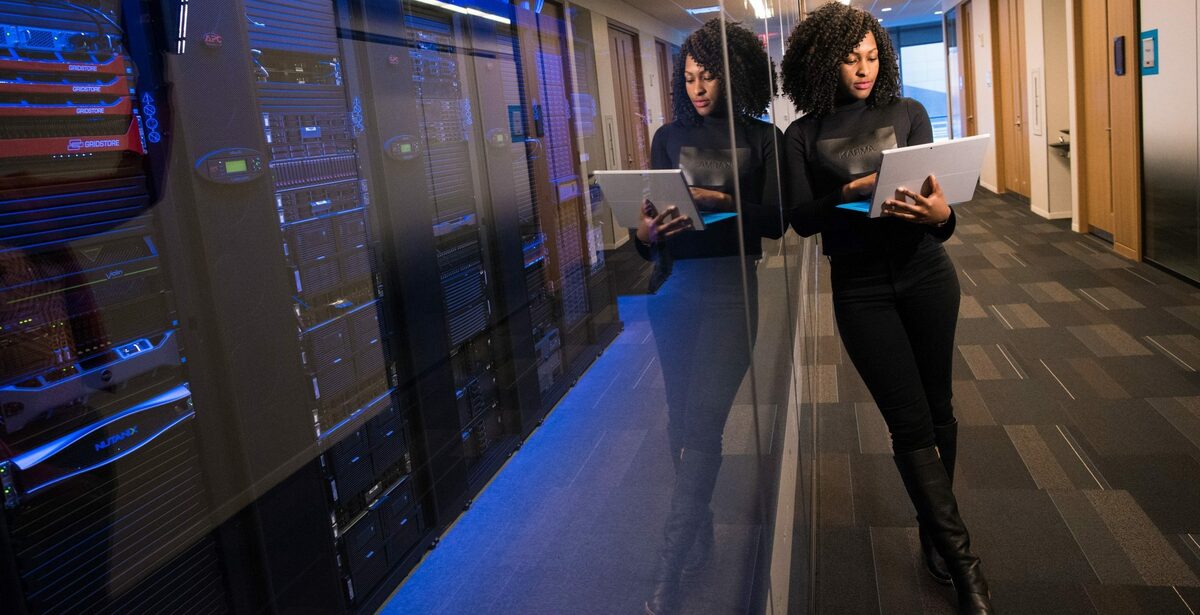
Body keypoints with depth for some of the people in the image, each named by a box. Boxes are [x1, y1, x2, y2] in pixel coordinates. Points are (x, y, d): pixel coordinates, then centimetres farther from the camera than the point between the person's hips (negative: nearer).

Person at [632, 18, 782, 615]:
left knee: (701, 422, -9)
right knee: (682, 417, 8)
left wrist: (720, 200, -19)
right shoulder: (669, 137, 11)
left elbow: (774, 220, -3)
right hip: (672, 286, 3)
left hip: (729, 286, -3)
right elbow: (650, 211, 7)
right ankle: (700, 530, 27)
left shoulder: (763, 138, 4)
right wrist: (644, 233, -16)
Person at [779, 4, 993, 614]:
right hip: (860, 287, -2)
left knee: (936, 408, 10)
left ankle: (935, 529, 31)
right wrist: (849, 194, -24)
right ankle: (962, 563, 4)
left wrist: (940, 213, -27)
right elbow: (801, 219, -6)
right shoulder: (804, 135, 1)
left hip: (925, 274, 2)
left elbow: (935, 190, -4)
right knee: (909, 421, -3)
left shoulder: (907, 112, 3)